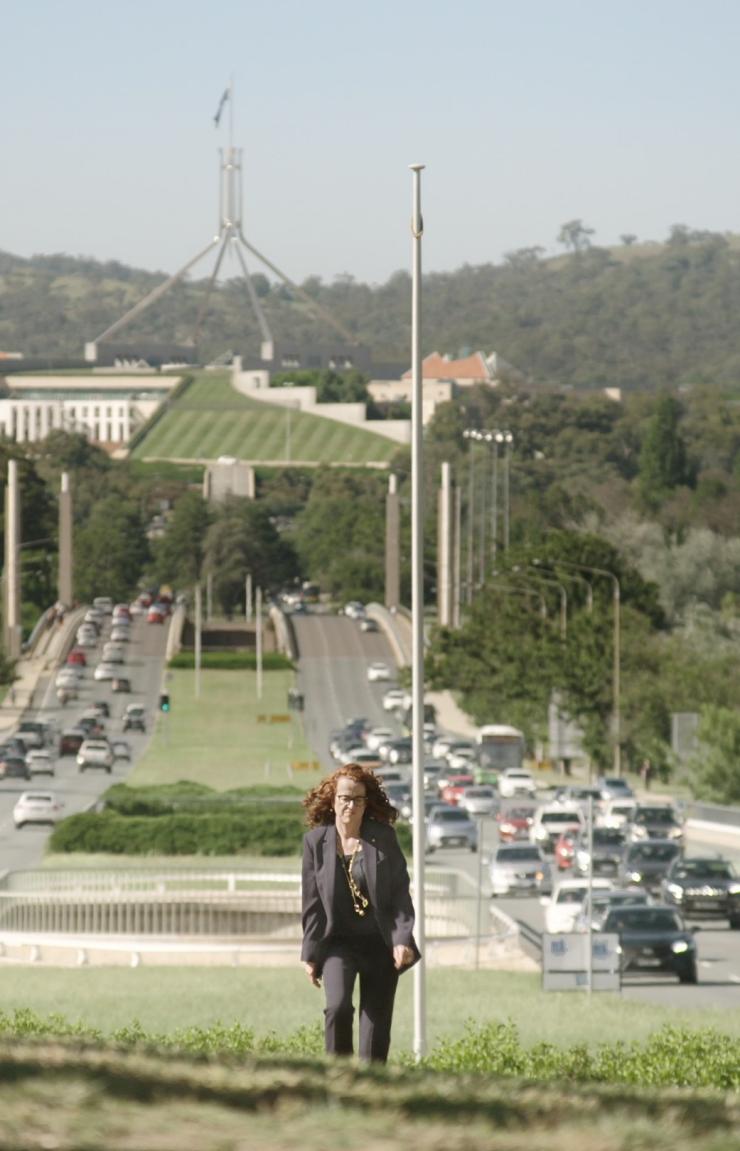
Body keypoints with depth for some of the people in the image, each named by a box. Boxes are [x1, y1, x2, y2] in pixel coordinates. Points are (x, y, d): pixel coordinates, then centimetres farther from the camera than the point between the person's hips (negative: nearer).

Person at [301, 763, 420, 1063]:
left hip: (380, 945, 1)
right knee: (338, 1007, -23)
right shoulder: (316, 841, -2)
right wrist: (310, 954, 3)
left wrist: (403, 939, -12)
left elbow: (400, 893, -1)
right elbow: (312, 902, 3)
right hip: (338, 944, -1)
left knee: (377, 1022, 2)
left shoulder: (383, 838, -2)